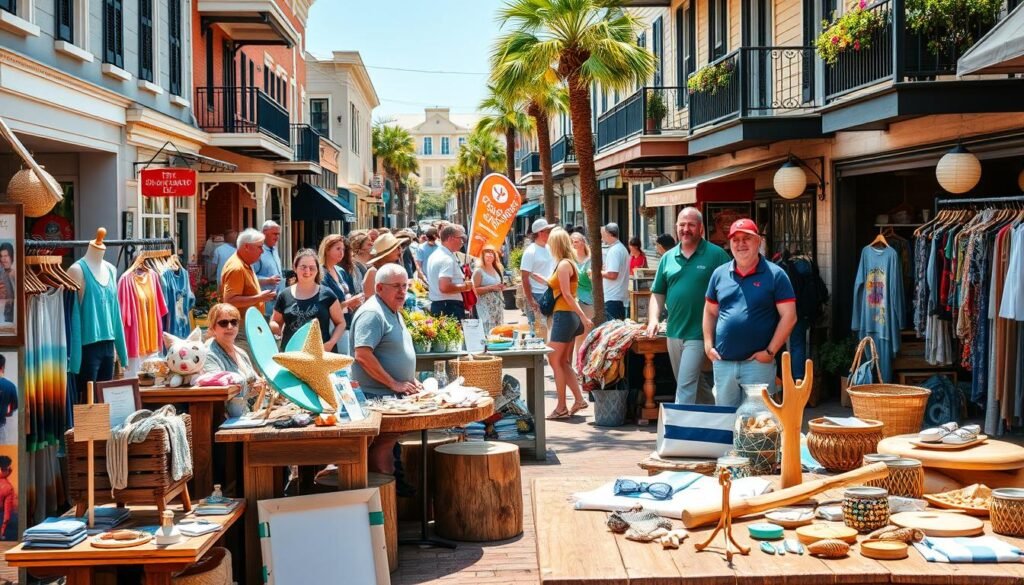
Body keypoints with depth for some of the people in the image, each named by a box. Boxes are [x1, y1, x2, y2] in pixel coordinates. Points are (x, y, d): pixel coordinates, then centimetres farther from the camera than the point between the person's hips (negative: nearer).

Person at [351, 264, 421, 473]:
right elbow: (362, 355, -24)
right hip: (377, 398, -10)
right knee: (382, 446, -9)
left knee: (388, 443, 12)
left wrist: (412, 381, 15)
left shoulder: (394, 312, 17)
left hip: (395, 396, 10)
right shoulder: (372, 313, -15)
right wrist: (394, 383, -20)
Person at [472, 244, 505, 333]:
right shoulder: (479, 271, -8)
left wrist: (501, 287, 8)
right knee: (489, 331, -12)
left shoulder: (497, 270, 14)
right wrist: (491, 287, -21)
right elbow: (476, 290, -16)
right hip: (486, 305, -7)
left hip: (498, 304, 8)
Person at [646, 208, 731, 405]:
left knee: (685, 387, -9)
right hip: (673, 332, 6)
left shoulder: (716, 255, -6)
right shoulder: (668, 258, 10)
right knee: (692, 385, 17)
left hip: (699, 334, -6)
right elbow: (657, 293, 14)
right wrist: (653, 319, -2)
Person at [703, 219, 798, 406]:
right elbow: (710, 312, 16)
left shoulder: (775, 275, -3)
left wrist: (770, 352, -10)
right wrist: (708, 345, 4)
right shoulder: (719, 274, 9)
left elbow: (789, 317, -6)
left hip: (758, 362, -4)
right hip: (723, 362, 4)